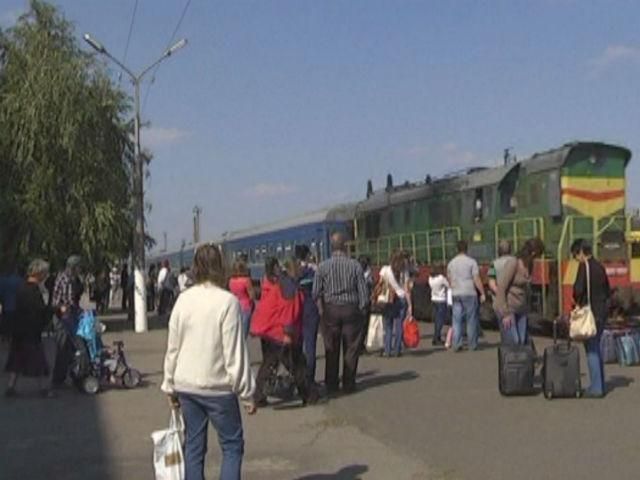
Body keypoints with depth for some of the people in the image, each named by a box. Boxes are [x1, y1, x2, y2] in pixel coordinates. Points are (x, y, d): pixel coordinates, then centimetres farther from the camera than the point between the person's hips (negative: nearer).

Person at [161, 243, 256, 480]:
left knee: (193, 445, 13)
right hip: (217, 387, -5)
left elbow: (172, 347, 5)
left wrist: (170, 386, 16)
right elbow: (235, 352, -13)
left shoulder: (183, 299, 0)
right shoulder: (227, 301, -13)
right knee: (232, 445, 7)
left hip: (186, 385, 5)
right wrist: (247, 393, -6)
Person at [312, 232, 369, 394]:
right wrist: (362, 309, 6)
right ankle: (348, 384, 11)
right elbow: (362, 290, -4)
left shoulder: (323, 267, -3)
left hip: (330, 309, 1)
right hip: (351, 308, -1)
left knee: (331, 350, 9)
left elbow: (316, 293, -1)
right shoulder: (355, 265, -5)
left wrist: (321, 310, 10)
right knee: (351, 348, 8)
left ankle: (331, 385, 13)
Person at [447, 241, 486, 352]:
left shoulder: (451, 263, 8)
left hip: (456, 294, 4)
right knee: (471, 320, 4)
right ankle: (472, 344, 7)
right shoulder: (471, 262, -6)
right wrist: (482, 293, -7)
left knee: (456, 320, 6)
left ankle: (456, 344, 0)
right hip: (469, 293, -4)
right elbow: (477, 279, -10)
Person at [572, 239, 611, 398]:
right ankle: (600, 385, 23)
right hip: (603, 311, 8)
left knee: (591, 350, -2)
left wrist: (578, 302, -4)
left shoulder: (584, 266, -13)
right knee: (596, 348, 17)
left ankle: (595, 388, 0)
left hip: (590, 312, -8)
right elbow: (608, 291, 16)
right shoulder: (600, 267, 11)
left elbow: (578, 289, -21)